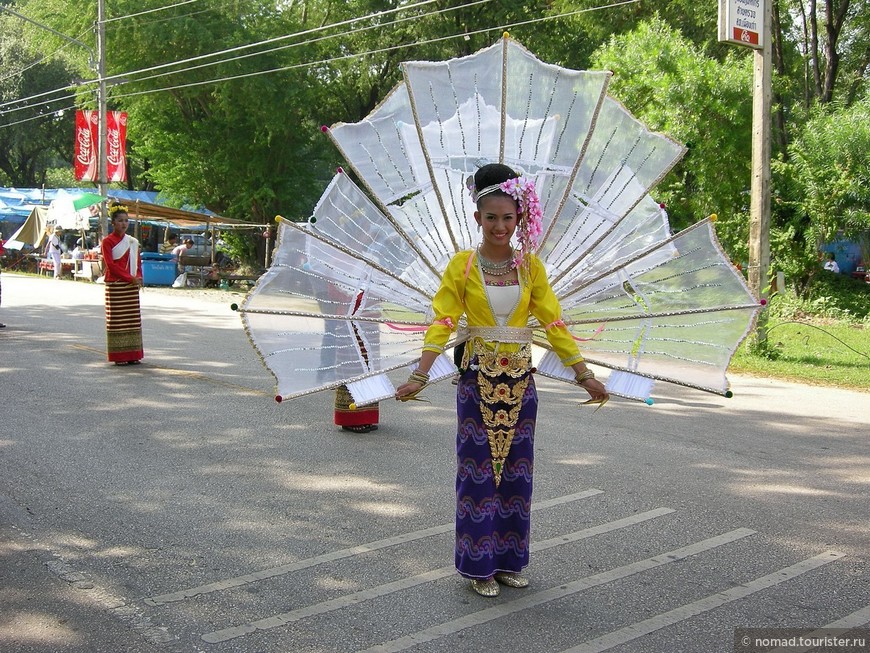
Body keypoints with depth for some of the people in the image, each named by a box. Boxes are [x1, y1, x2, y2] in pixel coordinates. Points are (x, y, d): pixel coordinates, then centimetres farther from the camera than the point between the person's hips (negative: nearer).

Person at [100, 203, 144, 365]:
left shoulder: (133, 242, 12)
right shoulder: (107, 242, -4)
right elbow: (111, 265, -11)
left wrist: (138, 277, -4)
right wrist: (130, 278, -15)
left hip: (132, 286, 5)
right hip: (115, 286, -5)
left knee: (133, 320, 5)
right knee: (116, 321, -3)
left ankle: (133, 355, 10)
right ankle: (118, 356, 1)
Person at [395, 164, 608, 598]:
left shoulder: (530, 266, 4)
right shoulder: (462, 265, -3)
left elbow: (553, 323, 2)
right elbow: (442, 323, -10)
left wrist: (584, 374, -2)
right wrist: (419, 376, -20)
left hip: (520, 379, 3)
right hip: (479, 378, -3)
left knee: (516, 470, 9)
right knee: (479, 468, 1)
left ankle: (509, 560, 22)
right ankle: (480, 565, 14)